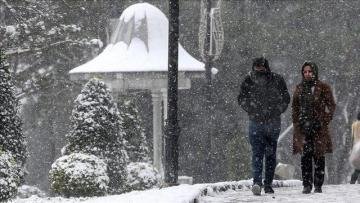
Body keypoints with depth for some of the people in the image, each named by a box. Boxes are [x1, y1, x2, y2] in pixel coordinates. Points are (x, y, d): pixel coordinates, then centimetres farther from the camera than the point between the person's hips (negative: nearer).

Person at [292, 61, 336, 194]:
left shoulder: (323, 88, 2)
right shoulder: (299, 88, 13)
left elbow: (331, 106, 2)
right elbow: (295, 107, 18)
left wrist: (324, 121, -7)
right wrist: (296, 123, 7)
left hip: (318, 128, -3)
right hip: (303, 128, 3)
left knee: (319, 157, -2)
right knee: (305, 157, -1)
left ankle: (318, 185, 3)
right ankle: (307, 185, 1)